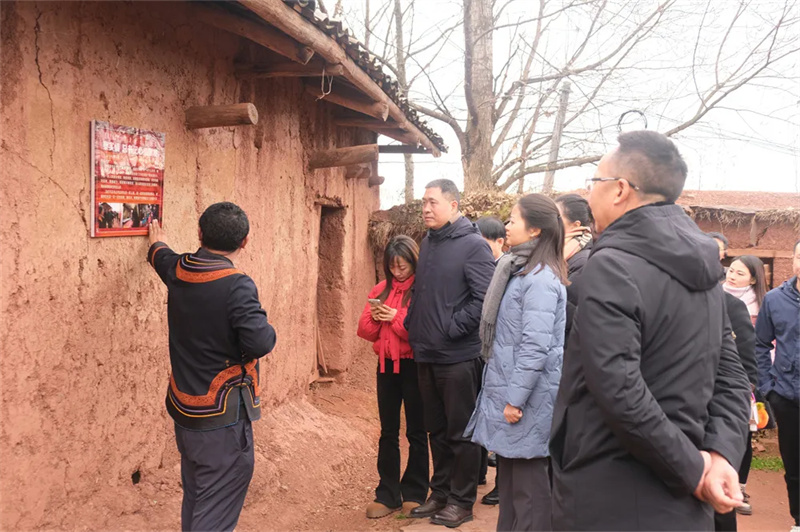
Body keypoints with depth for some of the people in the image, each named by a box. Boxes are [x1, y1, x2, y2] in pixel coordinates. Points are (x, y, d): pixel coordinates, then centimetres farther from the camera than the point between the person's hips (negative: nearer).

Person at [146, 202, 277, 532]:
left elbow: (162, 258, 24)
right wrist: (268, 330, -5)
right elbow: (260, 343, -28)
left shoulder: (179, 271, 1)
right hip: (222, 419, -8)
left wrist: (158, 244, 47)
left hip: (184, 410, 8)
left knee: (195, 500, 22)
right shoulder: (237, 286, -22)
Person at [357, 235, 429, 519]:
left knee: (416, 432, 6)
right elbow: (365, 330, 8)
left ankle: (414, 494, 18)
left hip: (413, 366, -5)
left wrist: (397, 318, -21)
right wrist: (374, 318, -12)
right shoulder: (381, 289, 8)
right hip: (386, 365, 5)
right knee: (388, 432, 10)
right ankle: (387, 494, 19)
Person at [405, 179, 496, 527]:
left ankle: (462, 501, 19)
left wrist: (451, 329, -17)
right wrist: (413, 327, 9)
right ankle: (440, 493, 30)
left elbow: (485, 299, -19)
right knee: (437, 430, 17)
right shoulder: (427, 243, 12)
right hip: (426, 356, 7)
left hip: (458, 357, -7)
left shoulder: (472, 244, -11)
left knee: (461, 432, 5)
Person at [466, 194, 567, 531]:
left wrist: (516, 399, -20)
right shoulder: (520, 270, 14)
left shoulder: (540, 279, -17)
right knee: (509, 474, 17)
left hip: (525, 396, -10)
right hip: (508, 389, 10)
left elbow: (535, 347, -22)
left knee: (527, 479, 0)